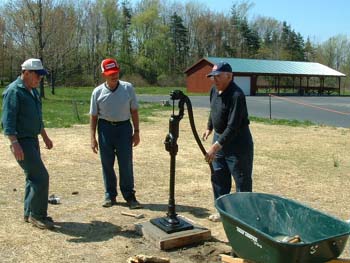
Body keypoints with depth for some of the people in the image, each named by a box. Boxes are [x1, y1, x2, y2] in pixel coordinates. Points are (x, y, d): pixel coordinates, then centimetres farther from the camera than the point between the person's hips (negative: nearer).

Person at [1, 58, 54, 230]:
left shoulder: (33, 91, 14)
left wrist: (45, 137, 25)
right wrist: (14, 144, -28)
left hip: (33, 140, 9)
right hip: (22, 142, -9)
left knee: (33, 177, 14)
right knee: (41, 177, -10)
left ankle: (29, 213, 26)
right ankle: (37, 215, 4)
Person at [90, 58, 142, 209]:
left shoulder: (128, 88, -3)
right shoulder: (98, 92, -3)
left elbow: (134, 111, 3)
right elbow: (94, 116, 2)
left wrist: (136, 132, -1)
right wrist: (93, 138, -2)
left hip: (124, 127, -1)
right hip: (105, 128, 1)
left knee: (126, 163, 0)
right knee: (107, 163, 7)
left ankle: (129, 195, 11)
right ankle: (110, 195, 21)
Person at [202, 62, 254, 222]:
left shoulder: (236, 95, -26)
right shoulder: (214, 90, 1)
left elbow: (233, 127, -30)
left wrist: (216, 147, -32)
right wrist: (209, 128, 27)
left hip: (238, 143, -9)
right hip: (219, 138, 9)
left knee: (242, 181, 3)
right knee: (218, 178, 15)